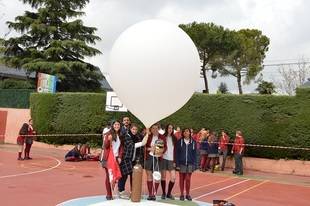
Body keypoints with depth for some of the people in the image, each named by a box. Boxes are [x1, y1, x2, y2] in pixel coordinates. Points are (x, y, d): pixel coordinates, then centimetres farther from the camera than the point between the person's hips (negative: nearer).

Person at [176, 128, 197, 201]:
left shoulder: (193, 142, 2)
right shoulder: (179, 141, -1)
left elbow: (194, 154, 5)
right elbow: (177, 153, -1)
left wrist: (194, 165, 0)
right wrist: (177, 164, -7)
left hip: (190, 164, 0)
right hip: (181, 163, 0)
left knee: (188, 179, -2)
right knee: (181, 179, 6)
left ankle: (187, 194, 14)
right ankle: (182, 194, 17)